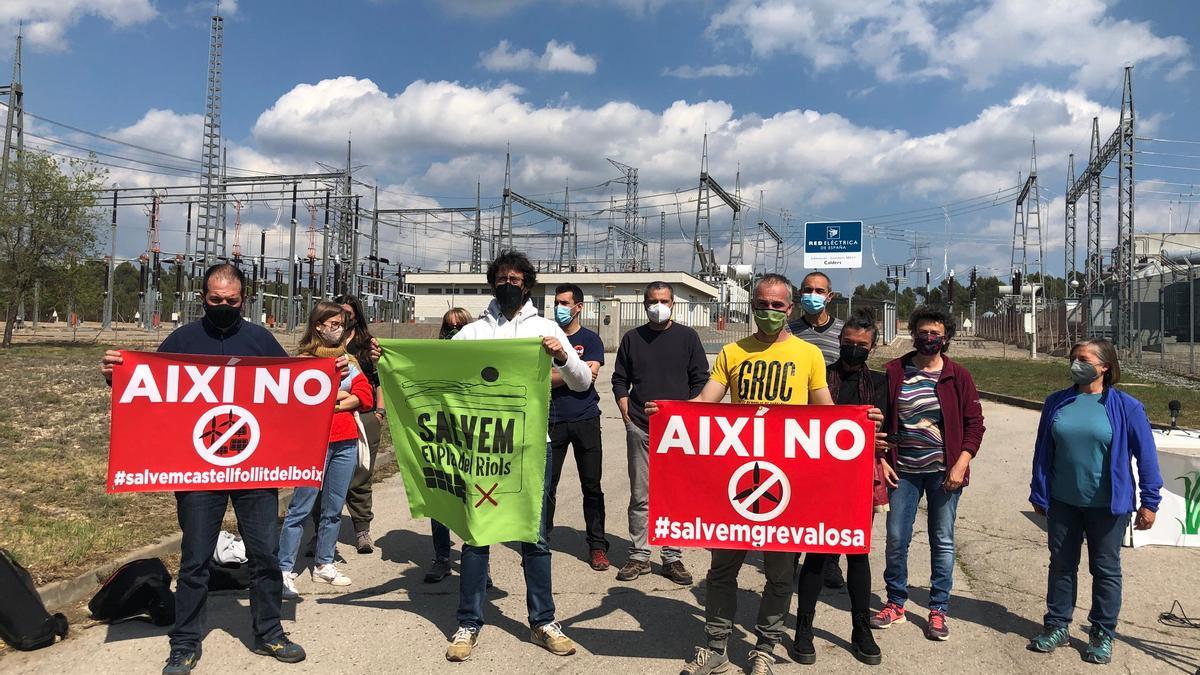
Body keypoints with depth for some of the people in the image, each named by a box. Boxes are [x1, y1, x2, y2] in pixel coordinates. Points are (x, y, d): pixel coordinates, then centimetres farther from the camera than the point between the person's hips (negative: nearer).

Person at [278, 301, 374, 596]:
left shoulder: (349, 359, 15)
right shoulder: (304, 360, -1)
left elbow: (365, 395, 5)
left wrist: (336, 403, -8)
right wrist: (341, 394, -11)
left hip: (346, 442, 6)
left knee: (334, 508, 12)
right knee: (301, 508, -4)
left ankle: (324, 565, 23)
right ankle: (284, 569, 4)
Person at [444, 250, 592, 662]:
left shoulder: (545, 328, 4)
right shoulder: (473, 331, 7)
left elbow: (582, 384, 0)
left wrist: (563, 356, -20)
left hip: (531, 444, 0)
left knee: (535, 536, 8)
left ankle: (543, 622, 21)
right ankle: (468, 624, 19)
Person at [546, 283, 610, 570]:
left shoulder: (591, 339, 5)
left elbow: (589, 377, -10)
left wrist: (555, 375, -7)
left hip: (586, 420, -1)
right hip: (553, 420, 2)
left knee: (592, 485, 3)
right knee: (547, 484, 5)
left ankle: (597, 546, 11)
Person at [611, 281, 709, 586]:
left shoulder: (687, 337, 5)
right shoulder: (632, 338, 10)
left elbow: (700, 380, 5)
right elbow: (619, 380, 14)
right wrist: (627, 414, 3)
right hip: (640, 428, 1)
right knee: (640, 496, 5)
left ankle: (673, 558, 13)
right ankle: (639, 556, 15)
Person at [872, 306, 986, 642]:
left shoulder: (957, 376, 0)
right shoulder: (894, 372, 1)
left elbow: (974, 423, 0)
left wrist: (961, 464, -10)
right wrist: (882, 460, -2)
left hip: (944, 471, -1)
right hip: (903, 470, 1)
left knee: (943, 541, 7)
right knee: (896, 539, 5)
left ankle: (938, 610, 19)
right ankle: (895, 604, 21)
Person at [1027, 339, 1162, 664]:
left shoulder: (1126, 407, -7)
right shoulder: (1056, 402, 1)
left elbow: (1146, 455, -4)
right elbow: (1043, 451, 6)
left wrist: (1149, 502, -5)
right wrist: (1039, 494, 8)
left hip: (1107, 505, -3)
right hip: (1062, 503, 3)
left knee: (1105, 569, 11)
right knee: (1061, 565, 13)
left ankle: (1102, 634, 26)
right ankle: (1057, 626, 27)